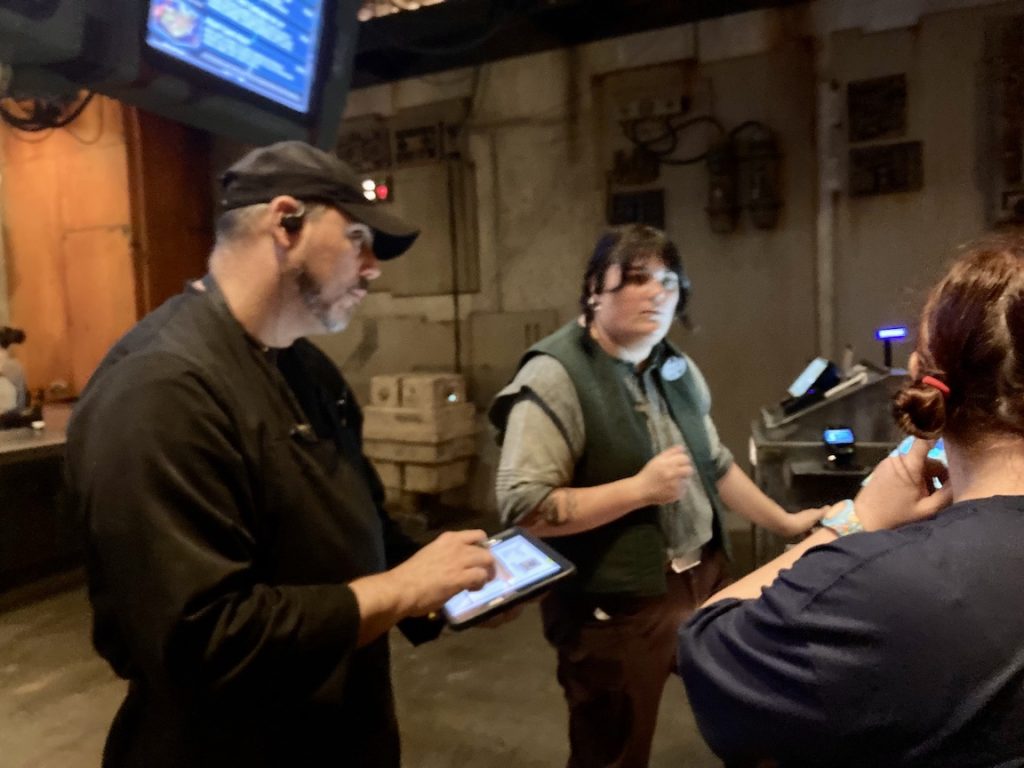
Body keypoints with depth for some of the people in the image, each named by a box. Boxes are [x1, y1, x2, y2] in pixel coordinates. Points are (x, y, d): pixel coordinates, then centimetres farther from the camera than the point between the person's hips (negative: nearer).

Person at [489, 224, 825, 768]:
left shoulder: (676, 368, 7)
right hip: (615, 606, -7)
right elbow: (522, 507, -25)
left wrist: (785, 523, 20)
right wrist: (641, 488, -24)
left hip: (702, 576, 7)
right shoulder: (555, 376, -19)